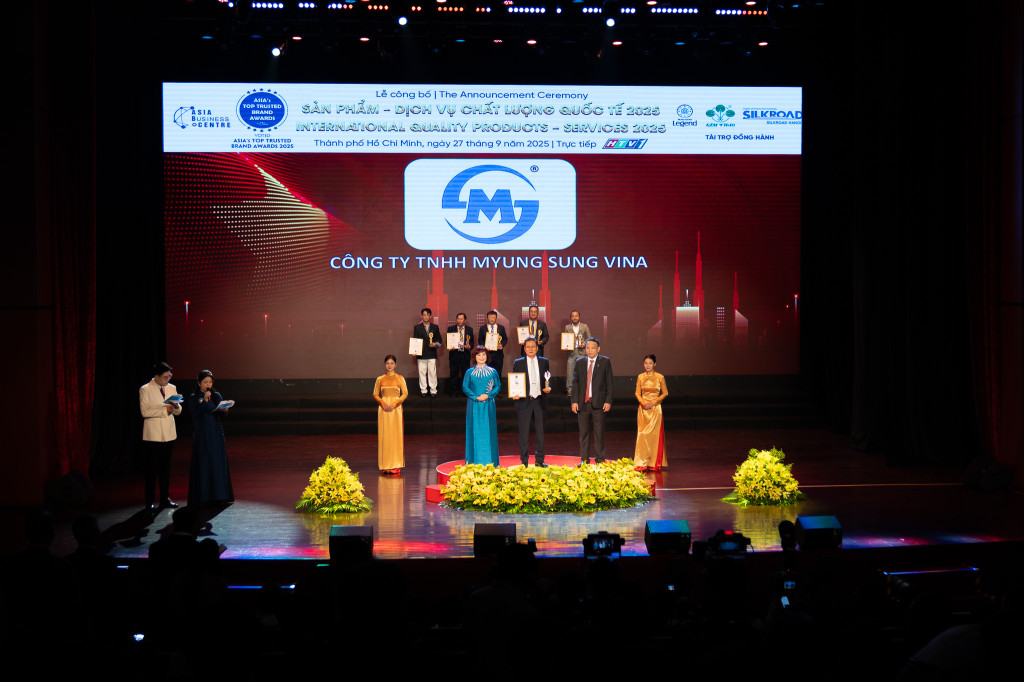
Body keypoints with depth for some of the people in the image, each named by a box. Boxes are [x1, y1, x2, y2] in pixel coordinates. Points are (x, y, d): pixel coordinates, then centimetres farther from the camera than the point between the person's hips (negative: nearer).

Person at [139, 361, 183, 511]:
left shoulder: (172, 388, 11)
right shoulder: (145, 390, -6)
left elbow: (178, 411, 13)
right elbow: (145, 411, -14)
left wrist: (176, 406, -11)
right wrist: (165, 410, -16)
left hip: (168, 435, 5)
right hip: (152, 435, -5)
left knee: (166, 468, 11)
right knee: (152, 470, -2)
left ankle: (165, 498, 19)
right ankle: (149, 501, 2)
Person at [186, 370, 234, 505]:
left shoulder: (216, 396, 9)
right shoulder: (193, 398, -1)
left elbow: (222, 415, 9)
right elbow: (194, 414, -13)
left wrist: (224, 410, -12)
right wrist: (203, 401, -19)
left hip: (216, 433, 3)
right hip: (201, 434, -3)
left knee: (218, 462, 2)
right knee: (203, 463, -2)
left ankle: (219, 494, 8)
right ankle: (203, 495, 2)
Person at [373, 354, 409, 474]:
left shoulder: (399, 378, 3)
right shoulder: (380, 379, 8)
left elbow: (405, 393, -2)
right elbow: (375, 394, 8)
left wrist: (394, 404, -13)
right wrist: (383, 403, -10)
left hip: (396, 409, -1)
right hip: (384, 410, 1)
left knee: (396, 435, -3)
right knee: (384, 436, -1)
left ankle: (396, 465, 1)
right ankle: (385, 465, 3)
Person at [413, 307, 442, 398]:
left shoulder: (435, 327, 12)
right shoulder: (417, 328, 10)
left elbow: (439, 340, 13)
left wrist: (436, 344, -8)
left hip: (432, 354, 0)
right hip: (421, 355, 0)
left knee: (432, 373, -2)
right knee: (422, 373, 1)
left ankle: (433, 391, 4)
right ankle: (423, 391, 8)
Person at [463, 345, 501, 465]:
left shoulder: (492, 371, 6)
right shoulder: (470, 372, 4)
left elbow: (498, 386, 5)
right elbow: (465, 387, 1)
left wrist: (488, 395, -11)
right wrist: (476, 397, -12)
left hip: (488, 405, 1)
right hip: (474, 406, -1)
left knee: (488, 431, 0)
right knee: (475, 431, -1)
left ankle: (489, 462, 4)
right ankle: (475, 462, 3)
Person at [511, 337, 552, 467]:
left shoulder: (544, 362, 9)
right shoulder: (518, 363, 4)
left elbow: (548, 380, 14)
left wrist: (548, 388, -6)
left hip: (539, 401, 2)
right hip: (524, 401, -2)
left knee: (540, 431, 7)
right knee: (524, 432, 0)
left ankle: (539, 460, 15)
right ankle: (524, 461, 7)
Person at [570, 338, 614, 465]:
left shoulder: (605, 362, 3)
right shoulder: (579, 362, 10)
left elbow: (609, 383, 1)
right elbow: (575, 383, 10)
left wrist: (608, 401, -6)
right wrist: (574, 401, 2)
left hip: (598, 403, -2)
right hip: (583, 403, 3)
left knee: (599, 432, 1)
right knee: (583, 432, 6)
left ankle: (599, 459, 9)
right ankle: (584, 459, 14)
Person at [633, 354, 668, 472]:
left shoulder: (660, 377, 0)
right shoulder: (640, 377, 6)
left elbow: (665, 393, 3)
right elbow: (638, 393, 8)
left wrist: (654, 402, -9)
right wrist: (643, 403, -9)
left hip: (655, 408, -2)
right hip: (643, 409, 2)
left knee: (655, 434, -2)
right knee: (642, 434, -3)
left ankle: (654, 463, 4)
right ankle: (642, 463, 0)